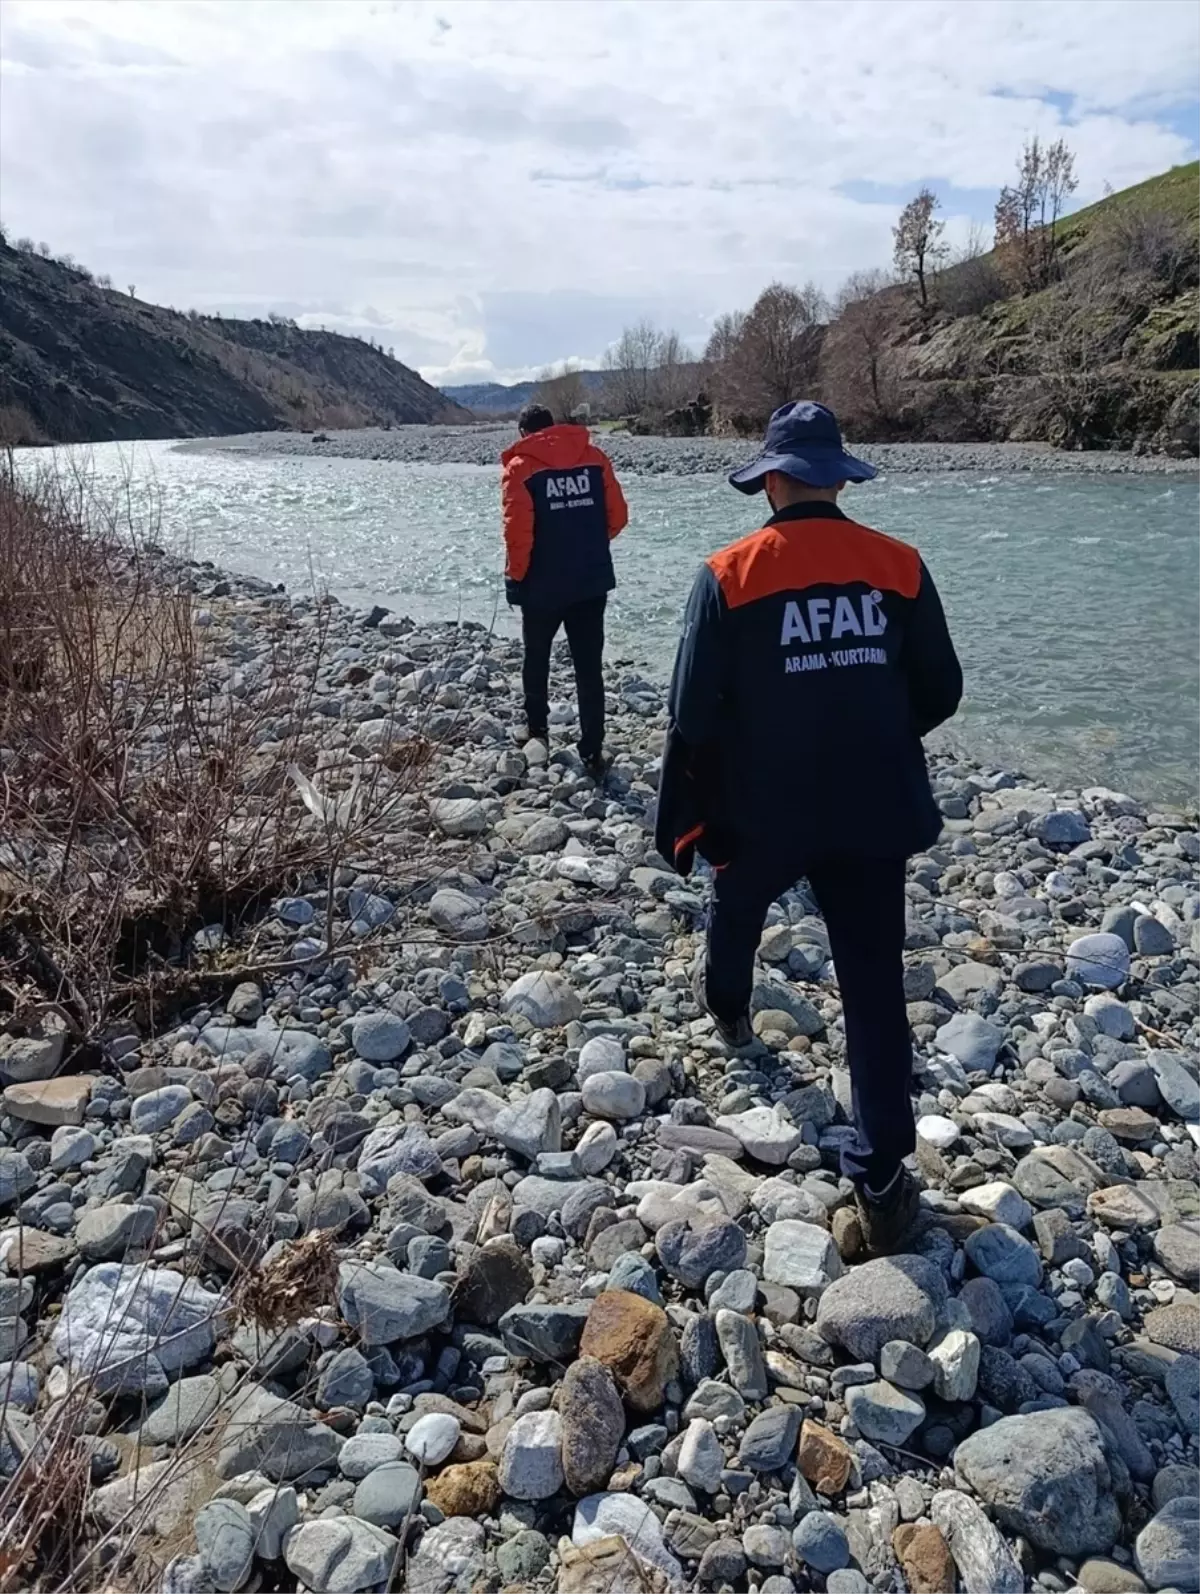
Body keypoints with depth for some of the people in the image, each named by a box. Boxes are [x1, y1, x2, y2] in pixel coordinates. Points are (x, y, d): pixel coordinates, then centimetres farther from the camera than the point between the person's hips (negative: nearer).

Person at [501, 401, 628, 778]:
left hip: (542, 585, -2)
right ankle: (592, 751, 3)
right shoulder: (594, 457, 3)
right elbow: (617, 516, 5)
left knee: (536, 658, 20)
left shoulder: (520, 466, -8)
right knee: (589, 667, 4)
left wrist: (515, 577, -1)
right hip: (592, 582, 2)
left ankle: (537, 729, 34)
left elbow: (518, 532, -15)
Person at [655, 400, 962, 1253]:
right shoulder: (900, 565, -3)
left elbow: (697, 715, -11)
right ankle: (882, 1179, 9)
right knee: (875, 983, 7)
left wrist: (685, 823, -1)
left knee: (739, 902, 31)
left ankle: (728, 1005, 61)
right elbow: (940, 692, 4)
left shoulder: (730, 574, -10)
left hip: (766, 807, -1)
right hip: (873, 809, 1)